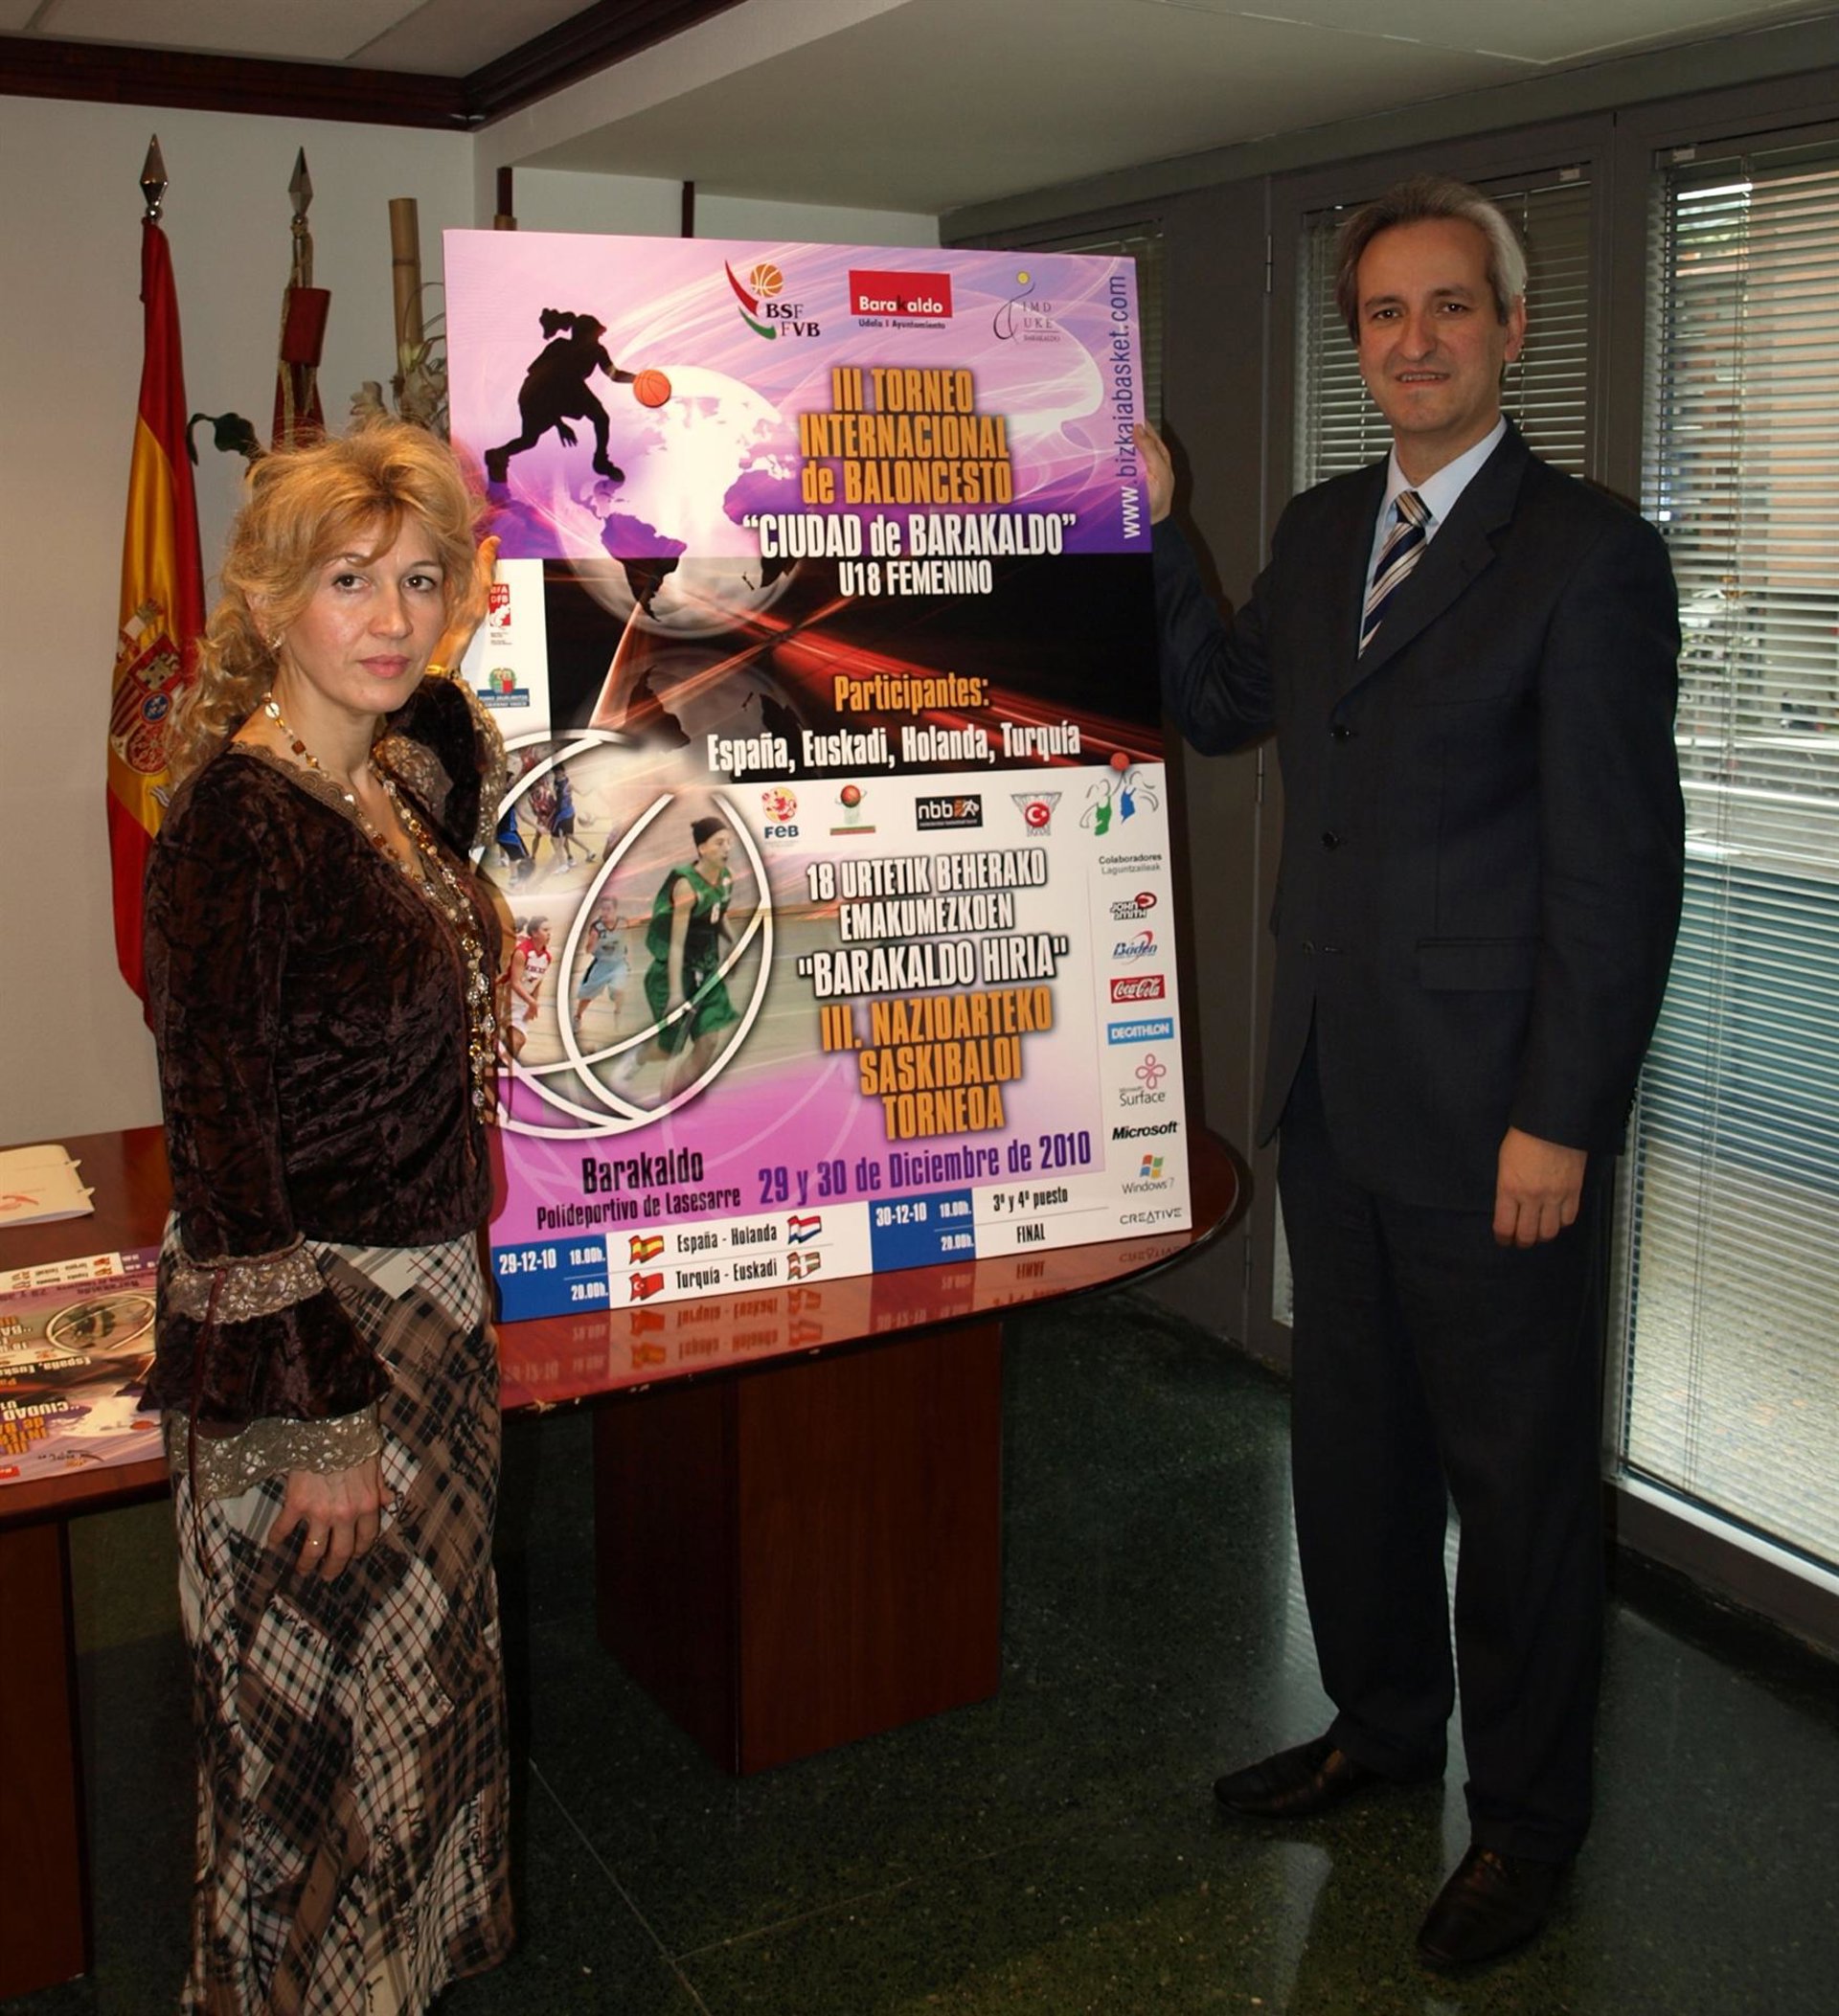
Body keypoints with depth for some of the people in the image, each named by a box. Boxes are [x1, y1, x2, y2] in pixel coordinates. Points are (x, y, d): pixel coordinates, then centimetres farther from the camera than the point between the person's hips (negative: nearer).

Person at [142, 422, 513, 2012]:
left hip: (428, 1308, 8)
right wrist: (314, 1417, -20)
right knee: (322, 1729, 9)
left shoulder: (402, 775, 3)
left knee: (426, 1686, 24)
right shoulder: (232, 825, -21)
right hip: (310, 1337, -8)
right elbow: (219, 1153, -21)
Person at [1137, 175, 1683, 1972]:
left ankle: (1528, 1812, 29)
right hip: (1332, 1086, 7)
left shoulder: (1587, 556, -11)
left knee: (1517, 1470, 8)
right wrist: (1151, 531, 8)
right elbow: (1217, 707, 20)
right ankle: (1381, 1723, 41)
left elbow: (1619, 865, -14)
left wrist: (1559, 1122, -17)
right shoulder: (1321, 534, 10)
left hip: (1491, 1114, -7)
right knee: (1350, 1435, 20)